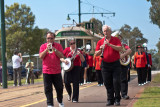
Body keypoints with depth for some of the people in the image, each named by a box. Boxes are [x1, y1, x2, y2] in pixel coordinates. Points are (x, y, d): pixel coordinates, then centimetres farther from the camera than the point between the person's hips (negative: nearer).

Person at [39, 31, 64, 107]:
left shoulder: (58, 45, 6)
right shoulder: (43, 46, 7)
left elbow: (62, 56, -4)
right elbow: (41, 56, -5)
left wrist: (54, 49, -15)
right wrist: (47, 49, -15)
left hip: (57, 71, 1)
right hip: (46, 71, 0)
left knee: (59, 88, 8)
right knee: (48, 89, -3)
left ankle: (60, 101, 31)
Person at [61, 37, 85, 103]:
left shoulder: (78, 51, 5)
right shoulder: (66, 50, 5)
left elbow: (83, 60, 1)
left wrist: (80, 54, -16)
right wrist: (64, 60, -13)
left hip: (76, 68, 0)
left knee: (75, 83, -4)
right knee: (66, 82, -6)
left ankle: (75, 99, 3)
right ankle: (69, 93, 24)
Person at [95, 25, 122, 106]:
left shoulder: (116, 39, 3)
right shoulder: (100, 42, 8)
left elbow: (120, 49, -12)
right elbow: (96, 54, 6)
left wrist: (109, 44, -20)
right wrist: (101, 49, -15)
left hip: (115, 64, -2)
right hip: (105, 65, 2)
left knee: (116, 82, -6)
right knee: (107, 83, 2)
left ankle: (117, 99, 3)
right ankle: (110, 100, 9)